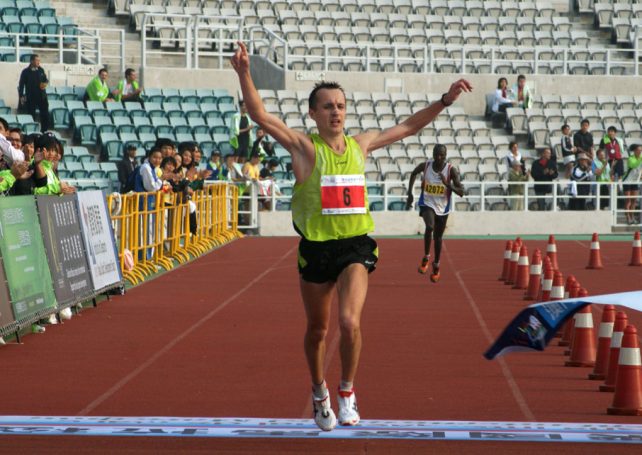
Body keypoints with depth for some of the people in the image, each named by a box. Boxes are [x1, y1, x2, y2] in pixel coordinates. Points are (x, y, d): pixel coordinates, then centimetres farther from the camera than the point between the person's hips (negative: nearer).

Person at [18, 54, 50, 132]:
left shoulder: (41, 70, 4)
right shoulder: (26, 72, -6)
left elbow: (45, 79, 16)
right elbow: (21, 84, -3)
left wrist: (45, 83, -8)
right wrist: (21, 96, -8)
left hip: (42, 96, 3)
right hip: (30, 97, -3)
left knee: (45, 114, 2)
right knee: (31, 115, 4)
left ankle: (44, 132, 12)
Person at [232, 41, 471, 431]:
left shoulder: (361, 145, 6)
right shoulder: (305, 148, -6)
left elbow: (408, 127, 18)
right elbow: (261, 116, -18)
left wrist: (445, 100, 14)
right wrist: (245, 75, -31)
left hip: (355, 247, 1)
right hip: (316, 249, -1)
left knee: (349, 322, -19)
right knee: (318, 329, 13)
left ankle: (348, 392, 2)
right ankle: (320, 392, 39)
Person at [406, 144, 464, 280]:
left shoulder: (451, 170, -16)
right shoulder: (425, 166, -12)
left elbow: (461, 192, -17)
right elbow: (414, 173, 11)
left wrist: (448, 184, -33)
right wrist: (410, 193, 6)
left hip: (442, 207, 1)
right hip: (427, 204, -1)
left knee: (438, 236, 13)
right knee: (430, 227, -28)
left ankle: (436, 266, 33)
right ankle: (426, 257, -10)